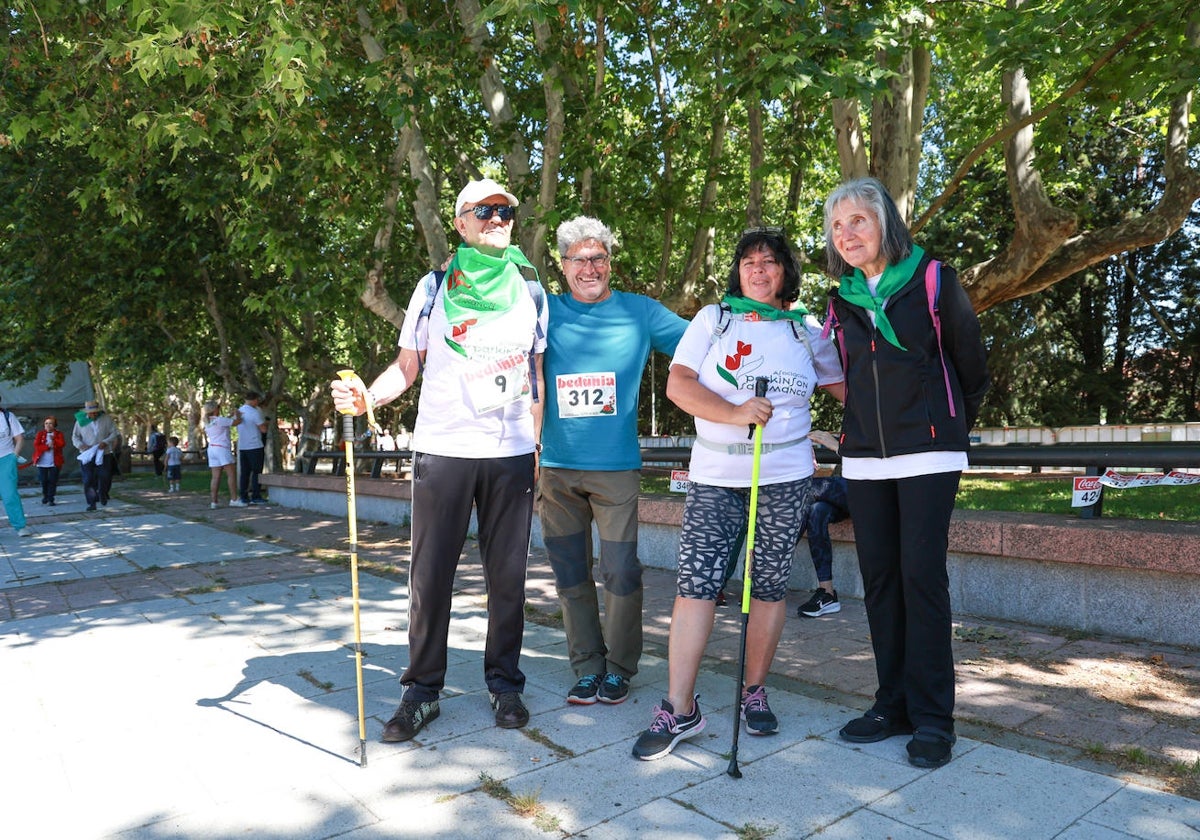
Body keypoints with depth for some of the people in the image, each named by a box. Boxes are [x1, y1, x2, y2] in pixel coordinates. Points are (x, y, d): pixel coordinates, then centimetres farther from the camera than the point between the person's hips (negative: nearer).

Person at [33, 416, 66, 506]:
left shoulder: (58, 434, 6)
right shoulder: (40, 434, 6)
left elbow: (62, 444, -10)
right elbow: (36, 445, -5)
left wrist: (54, 440, -20)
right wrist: (48, 446, -15)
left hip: (54, 463, -1)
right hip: (42, 462, 1)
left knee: (53, 481, -2)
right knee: (44, 481, 6)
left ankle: (51, 499, 2)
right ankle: (45, 496, 28)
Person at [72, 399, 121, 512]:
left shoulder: (106, 418, -1)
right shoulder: (80, 420, 2)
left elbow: (114, 433, -1)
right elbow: (75, 437, 6)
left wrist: (106, 442, -18)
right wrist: (82, 445, -14)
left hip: (104, 454, 0)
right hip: (87, 455, 0)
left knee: (105, 477, 1)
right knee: (88, 480, -3)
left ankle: (103, 496, 29)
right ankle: (91, 503, 3)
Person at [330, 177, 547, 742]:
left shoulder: (530, 291, 11)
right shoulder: (436, 287, 6)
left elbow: (537, 376, 13)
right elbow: (408, 366, 6)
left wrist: (542, 451, 8)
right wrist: (366, 396, -14)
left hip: (512, 452, 1)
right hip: (442, 448, -1)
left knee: (507, 574, 6)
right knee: (430, 574, 2)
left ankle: (505, 683, 21)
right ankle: (422, 691, 14)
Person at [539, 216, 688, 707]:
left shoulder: (640, 312, 5)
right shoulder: (545, 312, 7)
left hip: (617, 467, -2)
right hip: (558, 467, 2)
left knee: (620, 572, -1)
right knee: (570, 574, 9)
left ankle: (619, 666, 19)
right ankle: (587, 666, 23)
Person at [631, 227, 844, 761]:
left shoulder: (807, 330, 11)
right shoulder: (713, 320, 6)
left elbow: (845, 385, 22)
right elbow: (678, 383, -4)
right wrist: (734, 413, -17)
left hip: (785, 479, 1)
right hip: (715, 476, -1)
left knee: (769, 587, 5)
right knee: (694, 586, -7)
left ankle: (755, 691, 23)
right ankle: (679, 710, 1)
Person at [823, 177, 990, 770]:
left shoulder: (932, 280, -3)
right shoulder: (841, 300, 9)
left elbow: (971, 364, 5)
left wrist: (952, 426, 13)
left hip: (927, 454, -4)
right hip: (864, 458, 5)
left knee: (922, 578, -7)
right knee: (879, 580, 6)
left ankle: (932, 716, 5)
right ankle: (894, 704, 18)